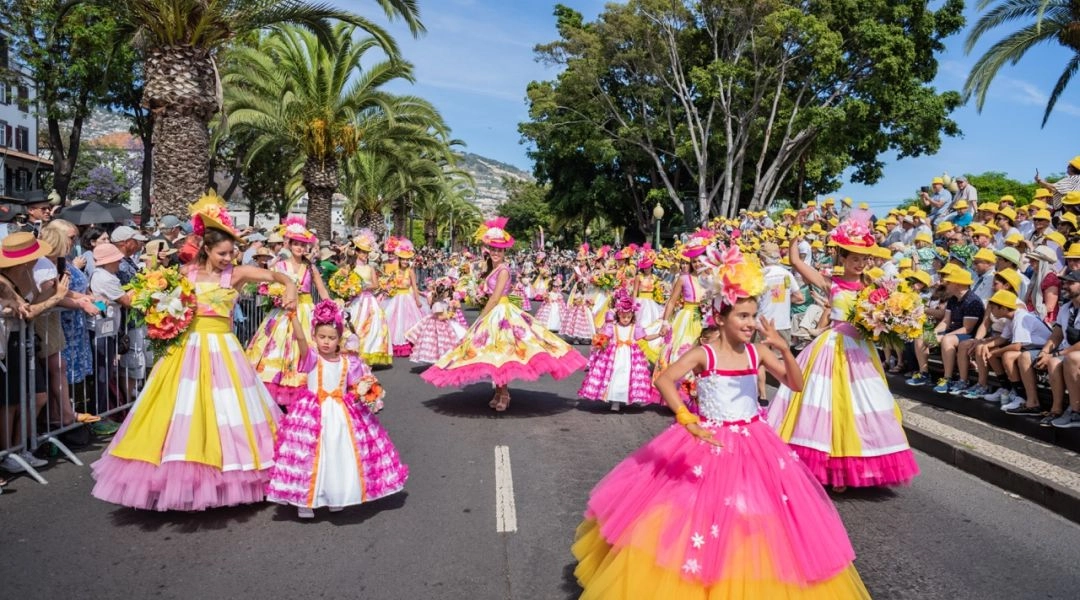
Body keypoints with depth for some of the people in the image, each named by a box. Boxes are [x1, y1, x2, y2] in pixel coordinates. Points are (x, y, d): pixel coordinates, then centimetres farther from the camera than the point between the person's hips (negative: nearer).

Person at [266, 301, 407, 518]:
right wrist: (293, 315, -34)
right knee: (313, 456, -2)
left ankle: (336, 496, 27)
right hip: (315, 413, -3)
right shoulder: (311, 358, -6)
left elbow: (353, 389, 10)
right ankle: (305, 500, 13)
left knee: (341, 454, 8)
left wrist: (360, 392, -12)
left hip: (342, 414, 3)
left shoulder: (347, 363, 2)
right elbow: (300, 338, -23)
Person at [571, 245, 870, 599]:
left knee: (755, 516, 11)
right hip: (709, 443, -4)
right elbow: (664, 381, -28)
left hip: (754, 445, 4)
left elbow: (796, 385, -2)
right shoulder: (704, 353, -16)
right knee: (702, 510, 3)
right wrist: (688, 422, -37)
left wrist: (784, 350, -20)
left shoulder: (758, 352, -3)